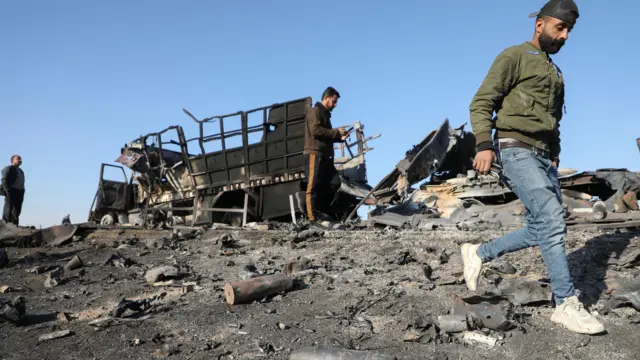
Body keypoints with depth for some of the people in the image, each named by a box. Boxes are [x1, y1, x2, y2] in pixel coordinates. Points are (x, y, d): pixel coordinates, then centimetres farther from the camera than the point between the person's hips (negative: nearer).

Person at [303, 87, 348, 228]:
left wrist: (340, 137, 9)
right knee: (314, 186, -9)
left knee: (334, 182, 4)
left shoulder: (325, 114, 25)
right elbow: (316, 130, -19)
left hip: (324, 155, 10)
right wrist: (336, 131, -13)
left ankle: (317, 209, 9)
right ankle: (313, 218, -9)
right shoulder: (315, 111, -4)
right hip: (314, 154, -10)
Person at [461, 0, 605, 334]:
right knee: (552, 222, -17)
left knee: (541, 230, 4)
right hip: (517, 152, -9)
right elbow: (481, 103, -10)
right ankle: (567, 305, -12)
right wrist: (484, 144, -23)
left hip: (544, 158, 9)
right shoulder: (513, 57, -1)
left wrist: (555, 158, 15)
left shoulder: (555, 73, 24)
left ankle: (478, 253, 19)